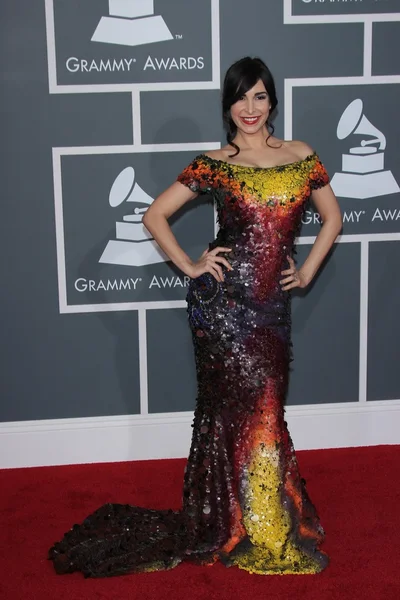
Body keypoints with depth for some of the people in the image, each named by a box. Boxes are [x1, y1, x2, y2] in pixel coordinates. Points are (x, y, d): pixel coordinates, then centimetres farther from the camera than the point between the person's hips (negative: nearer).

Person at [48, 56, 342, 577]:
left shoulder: (302, 157, 8)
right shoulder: (214, 164, 0)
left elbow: (332, 217, 19)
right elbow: (155, 215, 3)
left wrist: (307, 271, 10)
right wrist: (191, 267, -3)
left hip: (273, 303, 3)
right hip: (223, 299, -3)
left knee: (261, 407, 12)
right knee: (253, 407, -1)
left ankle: (256, 519, 27)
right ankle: (259, 533, 13)